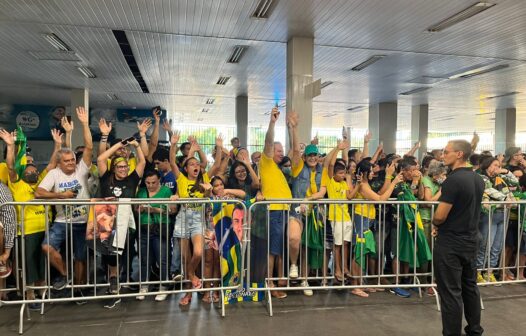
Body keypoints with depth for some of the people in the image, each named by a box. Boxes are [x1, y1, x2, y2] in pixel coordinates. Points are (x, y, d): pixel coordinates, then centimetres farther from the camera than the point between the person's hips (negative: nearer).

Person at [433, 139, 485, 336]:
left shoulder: (453, 180, -21)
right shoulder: (478, 179, 7)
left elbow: (440, 216, -22)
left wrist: (435, 224, 0)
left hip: (450, 244, -8)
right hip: (471, 240, 9)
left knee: (451, 292, 1)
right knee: (470, 287, 19)